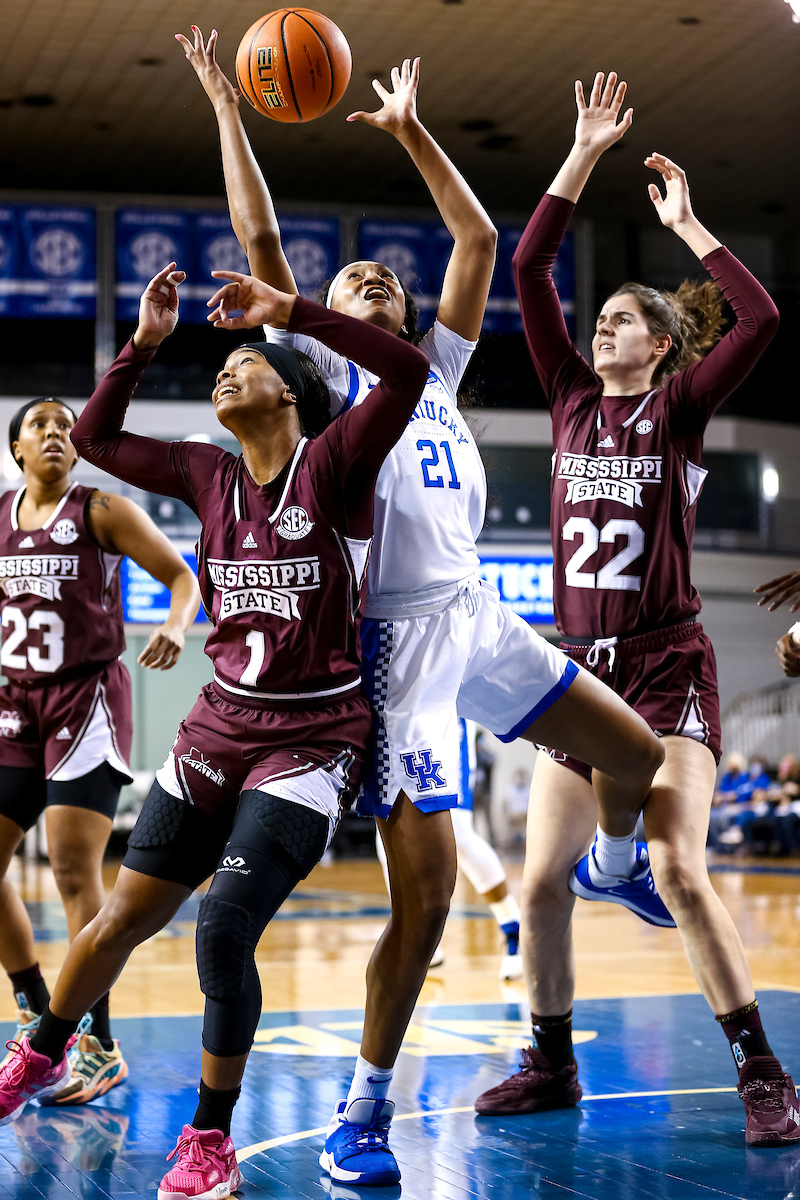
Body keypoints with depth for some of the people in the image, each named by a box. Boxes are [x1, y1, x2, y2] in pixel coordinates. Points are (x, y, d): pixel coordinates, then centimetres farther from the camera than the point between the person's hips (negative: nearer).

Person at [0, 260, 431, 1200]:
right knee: (124, 914, 11)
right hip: (220, 726, 5)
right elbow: (95, 438, 17)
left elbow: (409, 370, -23)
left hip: (314, 741, -5)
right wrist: (144, 342, 8)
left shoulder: (332, 463, -7)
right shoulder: (211, 475, 8)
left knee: (226, 928, -16)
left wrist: (290, 311, -20)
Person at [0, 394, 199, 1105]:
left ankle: (100, 1046, -5)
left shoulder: (103, 511, -3)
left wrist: (176, 627, -24)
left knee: (75, 868, -13)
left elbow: (183, 576, -5)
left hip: (87, 699, -6)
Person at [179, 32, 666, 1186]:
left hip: (478, 618, 6)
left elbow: (480, 240, 20)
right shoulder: (325, 375, 7)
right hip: (397, 639, -5)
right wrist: (228, 110, 4)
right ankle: (363, 1110, 2)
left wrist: (412, 129, 22)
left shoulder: (436, 371, 19)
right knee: (426, 887, -11)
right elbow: (260, 242, 1)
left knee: (636, 755, 8)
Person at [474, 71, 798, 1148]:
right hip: (582, 666, 5)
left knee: (678, 868, -17)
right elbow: (527, 270, 4)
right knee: (543, 878, 4)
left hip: (668, 666, -5)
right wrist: (584, 155, 0)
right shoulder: (573, 398, 10)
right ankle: (552, 1065, 20)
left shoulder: (679, 406, 1)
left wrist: (688, 225, -7)